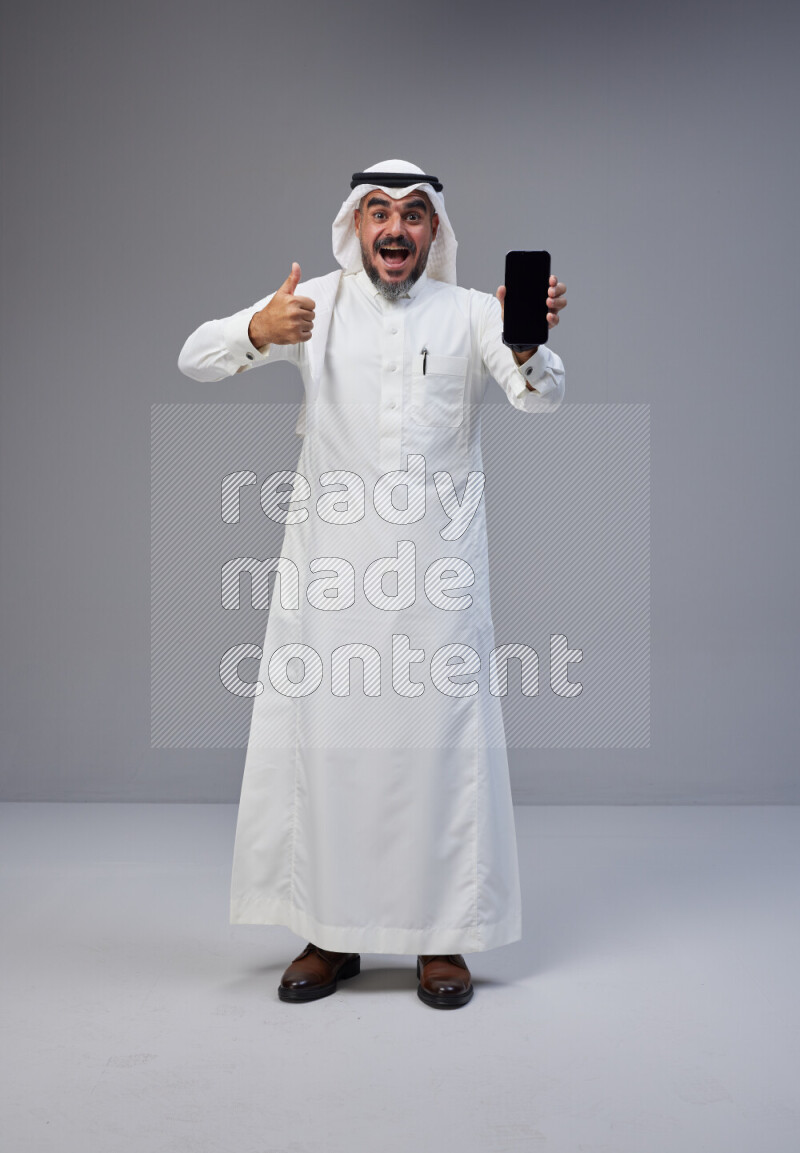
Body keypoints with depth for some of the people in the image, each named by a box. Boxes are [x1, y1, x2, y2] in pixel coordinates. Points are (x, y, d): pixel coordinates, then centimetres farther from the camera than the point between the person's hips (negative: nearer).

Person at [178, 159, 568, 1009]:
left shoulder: (471, 312, 5)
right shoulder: (316, 304, 7)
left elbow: (541, 397, -10)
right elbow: (195, 359, -3)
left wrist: (531, 342, -34)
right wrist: (259, 331, -25)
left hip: (438, 567, -1)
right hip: (328, 566, 1)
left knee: (441, 739, 2)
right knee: (322, 738, 4)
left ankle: (442, 938, 15)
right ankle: (330, 933, 18)